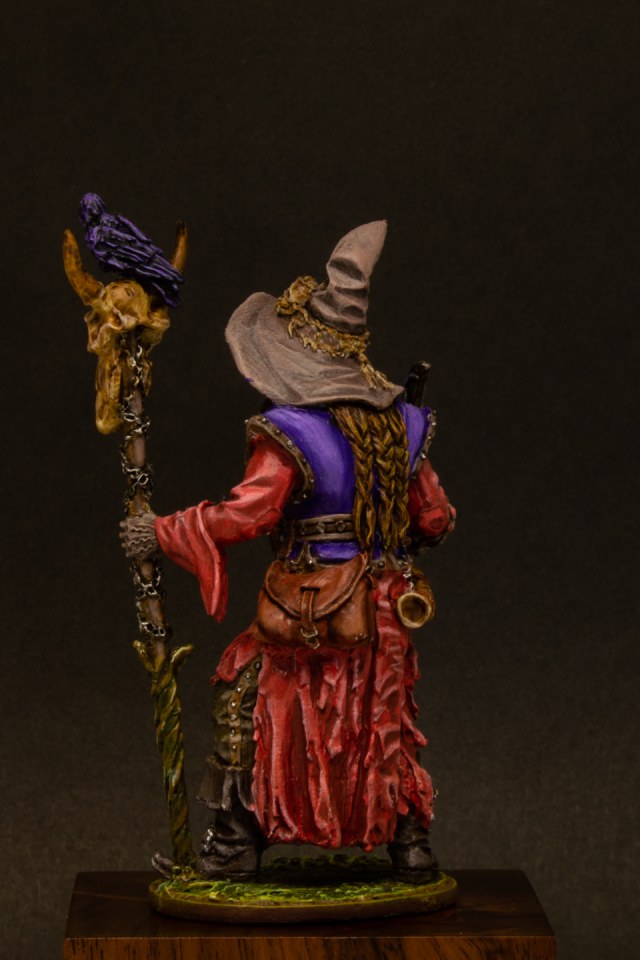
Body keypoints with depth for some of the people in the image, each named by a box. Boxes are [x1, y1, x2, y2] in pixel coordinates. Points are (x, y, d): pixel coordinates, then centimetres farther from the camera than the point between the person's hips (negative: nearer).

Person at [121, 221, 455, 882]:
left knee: (244, 704, 10)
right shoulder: (398, 425, 2)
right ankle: (410, 845, 23)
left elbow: (246, 513, -24)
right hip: (380, 614, 6)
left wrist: (162, 532, -15)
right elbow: (435, 519, 7)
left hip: (304, 615, -5)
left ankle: (234, 844, 14)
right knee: (384, 718, 18)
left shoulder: (289, 433, -18)